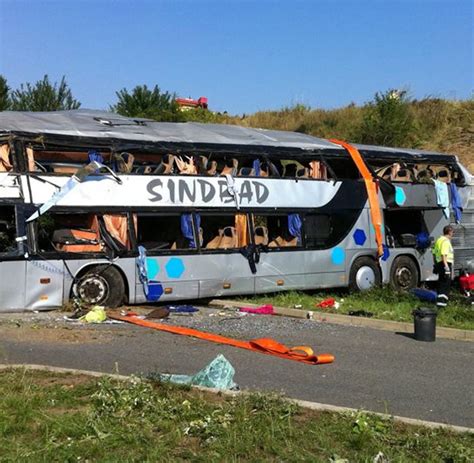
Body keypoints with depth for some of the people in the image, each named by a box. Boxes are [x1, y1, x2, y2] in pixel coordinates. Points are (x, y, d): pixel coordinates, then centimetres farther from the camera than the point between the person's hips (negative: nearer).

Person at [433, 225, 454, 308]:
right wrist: (446, 267, -26)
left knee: (441, 283, 16)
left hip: (439, 264, 9)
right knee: (446, 284, -6)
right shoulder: (446, 241, -15)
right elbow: (443, 255, -24)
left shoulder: (439, 240, 15)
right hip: (446, 264, -9)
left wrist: (436, 264, 28)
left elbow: (434, 253, 21)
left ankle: (440, 300, 22)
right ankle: (442, 301, -12)